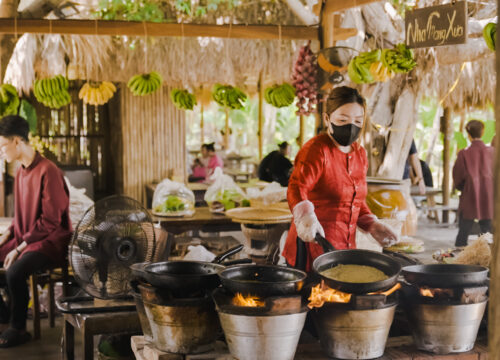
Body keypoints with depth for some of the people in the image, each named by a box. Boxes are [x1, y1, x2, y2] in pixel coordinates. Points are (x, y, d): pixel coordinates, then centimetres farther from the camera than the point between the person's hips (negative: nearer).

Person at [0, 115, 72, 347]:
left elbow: (50, 221, -20)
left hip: (50, 242, -9)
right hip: (24, 239, 9)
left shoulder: (47, 171, -17)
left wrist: (19, 249, -19)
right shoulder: (21, 172, 11)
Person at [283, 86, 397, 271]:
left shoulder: (360, 154, 12)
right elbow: (297, 187, -29)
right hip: (313, 244, -7)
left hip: (345, 247, 7)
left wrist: (371, 225, 8)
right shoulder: (316, 150, -12)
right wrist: (306, 217, -47)